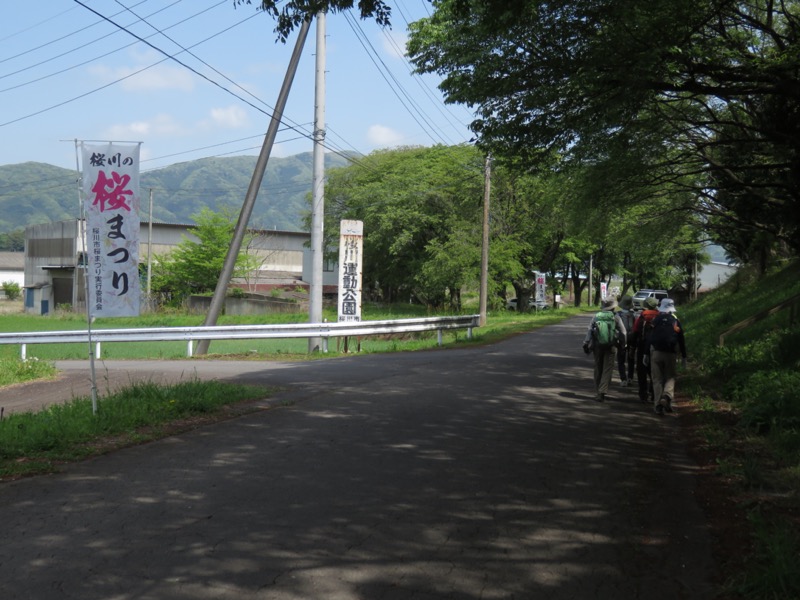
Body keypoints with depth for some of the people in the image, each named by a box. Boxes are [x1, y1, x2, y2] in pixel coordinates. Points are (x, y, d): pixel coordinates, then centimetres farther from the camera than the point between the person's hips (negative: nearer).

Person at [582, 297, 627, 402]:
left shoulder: (596, 317, 1)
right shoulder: (615, 317, -3)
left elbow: (589, 331, -4)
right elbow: (623, 332, -1)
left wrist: (586, 344, 0)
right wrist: (623, 345, 10)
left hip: (597, 346, 2)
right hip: (611, 347, -2)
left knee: (598, 370, 13)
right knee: (607, 370, 0)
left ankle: (597, 392, 19)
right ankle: (602, 391, -14)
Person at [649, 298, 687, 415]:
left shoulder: (655, 321, 3)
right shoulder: (676, 321, 2)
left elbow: (648, 338, 2)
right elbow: (682, 340, 4)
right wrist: (684, 357, 10)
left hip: (656, 353, 1)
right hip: (670, 353, 0)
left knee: (657, 379, 6)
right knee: (670, 377, 11)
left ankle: (658, 405, 1)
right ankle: (667, 396, -15)